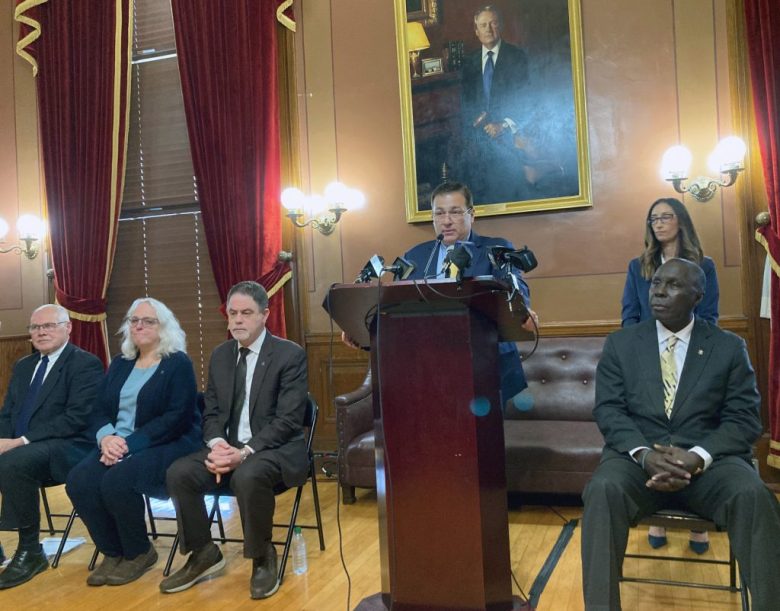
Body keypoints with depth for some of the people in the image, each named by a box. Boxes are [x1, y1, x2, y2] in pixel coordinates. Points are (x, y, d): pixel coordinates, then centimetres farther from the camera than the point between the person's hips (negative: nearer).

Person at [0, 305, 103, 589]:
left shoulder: (85, 364, -6)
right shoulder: (23, 365, 20)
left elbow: (77, 418, -17)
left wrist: (23, 441, -21)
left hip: (66, 448, -7)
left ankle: (31, 551, -17)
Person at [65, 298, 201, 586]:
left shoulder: (178, 363, -4)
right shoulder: (120, 363, 16)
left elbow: (176, 418, -15)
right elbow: (101, 410, 10)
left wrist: (130, 444, -23)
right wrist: (106, 437, -14)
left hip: (167, 446, -6)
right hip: (118, 445, 6)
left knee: (116, 481, -31)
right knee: (79, 481, -21)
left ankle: (138, 552, -4)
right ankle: (113, 552, -1)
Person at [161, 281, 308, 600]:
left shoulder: (290, 354, -10)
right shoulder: (220, 355, 10)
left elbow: (288, 420, -16)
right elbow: (211, 412, 10)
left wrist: (245, 452, -26)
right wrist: (217, 444, -13)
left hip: (276, 449, -6)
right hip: (229, 446, 6)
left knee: (247, 476, -36)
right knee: (179, 472, -18)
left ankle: (263, 557, -10)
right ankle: (203, 553, 3)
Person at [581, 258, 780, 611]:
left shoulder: (730, 347, 9)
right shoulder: (620, 343, 10)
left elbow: (745, 419, 2)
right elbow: (608, 410, 2)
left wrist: (697, 457, -18)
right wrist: (644, 454, -19)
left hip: (710, 459, 0)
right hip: (637, 457, 0)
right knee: (603, 490, -32)